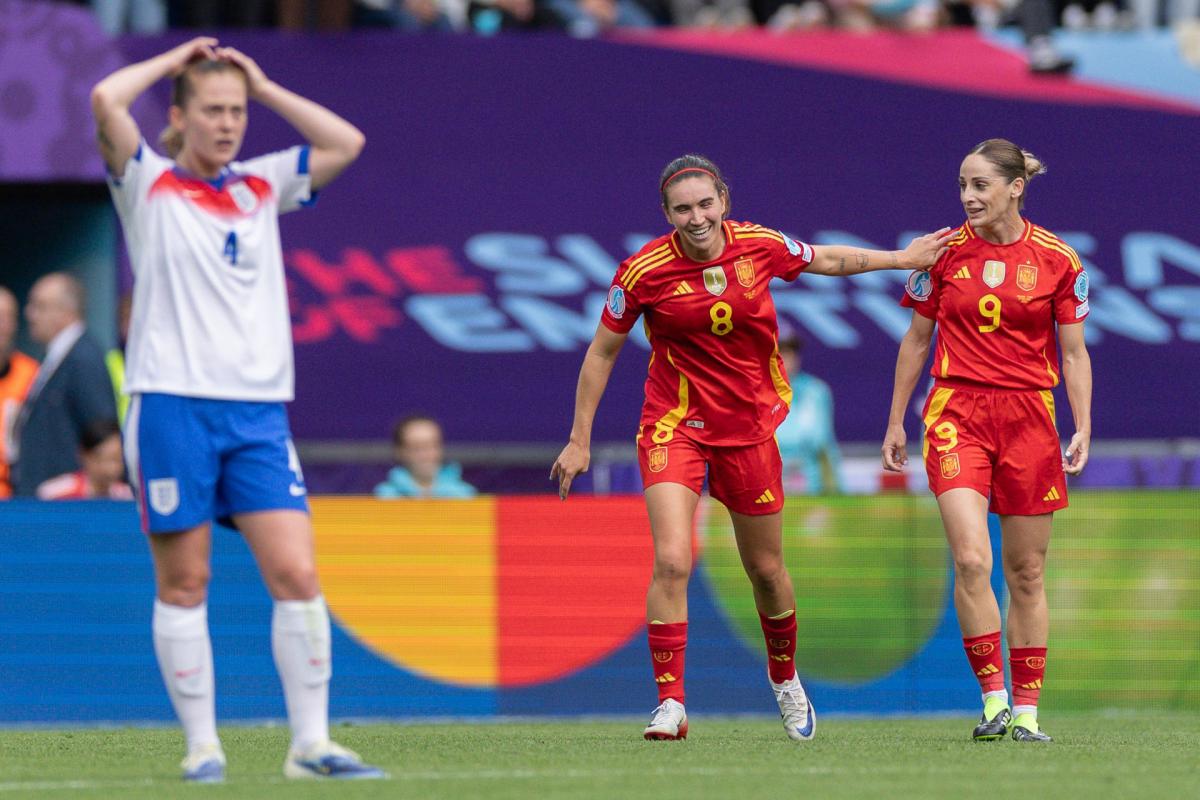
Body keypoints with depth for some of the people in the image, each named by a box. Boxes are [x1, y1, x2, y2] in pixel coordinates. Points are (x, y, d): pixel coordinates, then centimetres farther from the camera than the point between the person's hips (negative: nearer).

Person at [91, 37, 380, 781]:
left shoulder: (261, 186, 15)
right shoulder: (148, 183, 3)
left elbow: (347, 142, 11)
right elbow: (107, 100, -13)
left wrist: (264, 85, 11)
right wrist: (174, 61, 3)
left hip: (259, 411, 3)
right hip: (173, 405, -3)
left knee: (297, 574, -7)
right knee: (184, 583, 0)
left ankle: (311, 742, -4)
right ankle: (202, 745, 6)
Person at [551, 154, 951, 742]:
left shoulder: (761, 247, -8)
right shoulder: (644, 272, -14)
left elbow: (829, 260, 14)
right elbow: (601, 353, -2)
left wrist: (900, 259, 22)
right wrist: (579, 440, -1)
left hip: (749, 425, 3)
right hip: (675, 425, -3)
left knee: (766, 570, 14)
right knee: (672, 561, -20)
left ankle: (785, 678, 40)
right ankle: (670, 704, -12)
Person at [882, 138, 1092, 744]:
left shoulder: (1057, 260, 0)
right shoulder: (945, 252, 3)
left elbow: (1073, 353, 5)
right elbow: (916, 340, 12)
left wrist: (1083, 426, -4)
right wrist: (896, 421, 12)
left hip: (1028, 416, 0)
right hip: (956, 414, 0)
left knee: (1026, 571, 4)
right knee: (971, 559, -17)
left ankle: (1026, 711, 12)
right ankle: (993, 698, -10)